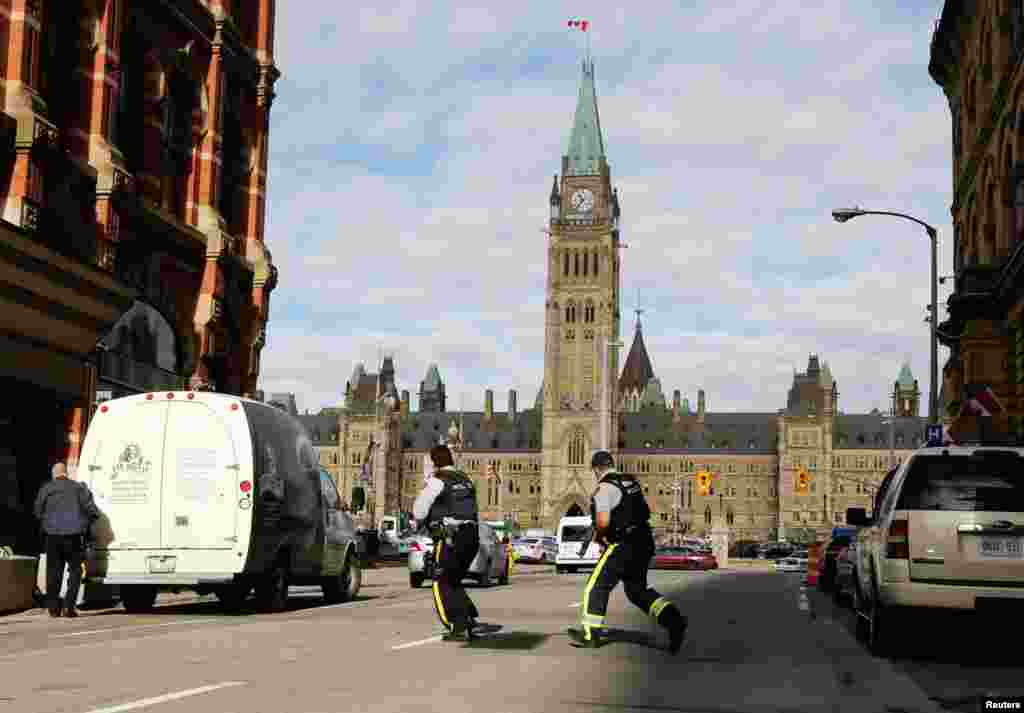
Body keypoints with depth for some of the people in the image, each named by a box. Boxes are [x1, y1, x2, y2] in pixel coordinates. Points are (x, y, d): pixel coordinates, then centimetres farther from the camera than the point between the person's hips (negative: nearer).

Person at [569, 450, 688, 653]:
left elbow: (603, 522, -24)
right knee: (637, 590, 16)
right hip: (644, 543, 8)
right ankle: (673, 619, 0)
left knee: (597, 587, 5)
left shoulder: (604, 488, -12)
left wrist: (598, 535, -1)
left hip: (622, 546, -8)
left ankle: (590, 635, 9)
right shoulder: (632, 482, 12)